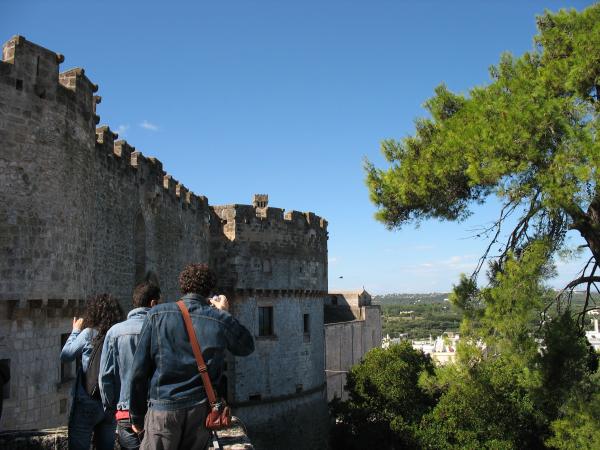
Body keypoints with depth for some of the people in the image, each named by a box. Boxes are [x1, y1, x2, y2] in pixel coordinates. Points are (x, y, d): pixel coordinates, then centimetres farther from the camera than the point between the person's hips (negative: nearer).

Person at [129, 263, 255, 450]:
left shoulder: (157, 314, -4)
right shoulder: (221, 320, -2)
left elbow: (139, 370, -3)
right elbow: (247, 347, 18)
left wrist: (137, 416, 6)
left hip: (163, 409, -2)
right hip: (201, 411, 2)